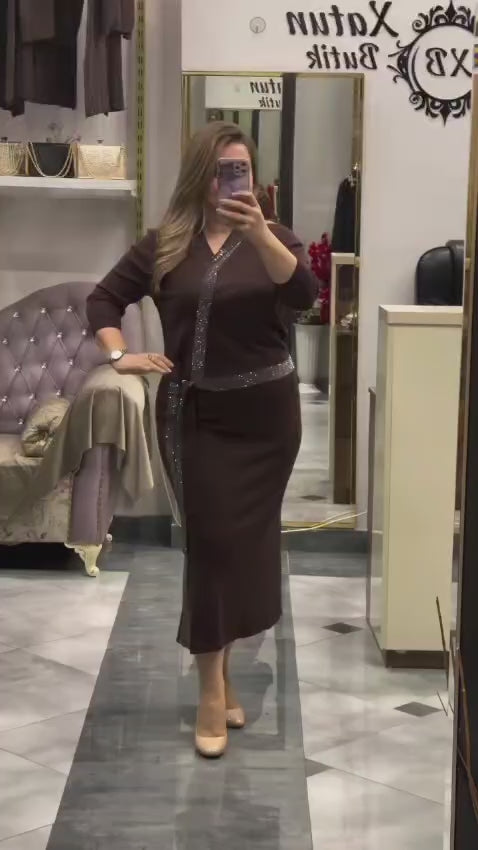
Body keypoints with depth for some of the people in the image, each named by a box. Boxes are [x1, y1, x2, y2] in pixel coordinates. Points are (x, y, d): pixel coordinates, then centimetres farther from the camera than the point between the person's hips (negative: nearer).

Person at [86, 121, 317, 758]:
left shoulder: (271, 237, -1)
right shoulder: (165, 245, 1)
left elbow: (304, 295, -22)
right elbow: (104, 299, 12)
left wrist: (258, 232, -35)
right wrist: (119, 355, -4)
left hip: (266, 412, 1)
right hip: (194, 414, -1)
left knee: (249, 540, 9)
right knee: (211, 540, -2)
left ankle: (221, 669, 27)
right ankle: (213, 688, 4)